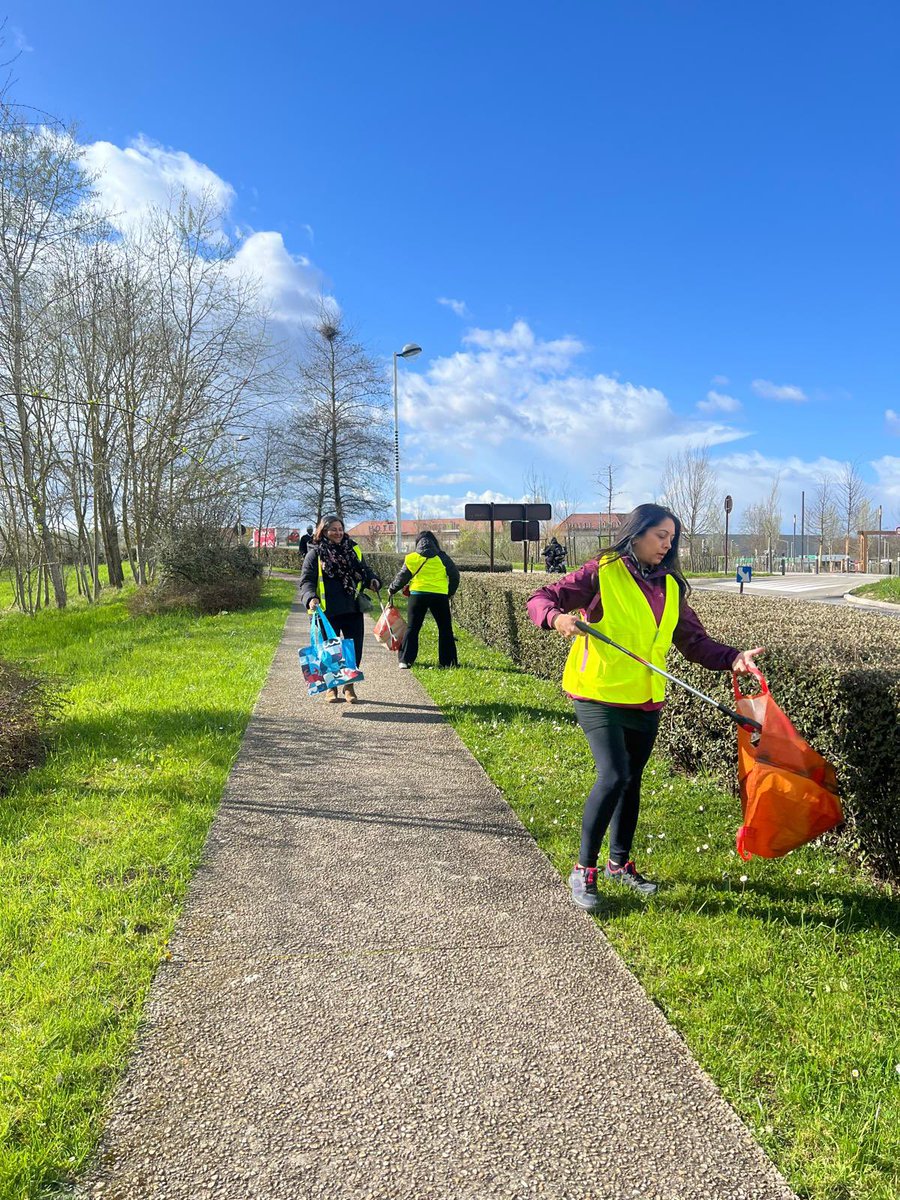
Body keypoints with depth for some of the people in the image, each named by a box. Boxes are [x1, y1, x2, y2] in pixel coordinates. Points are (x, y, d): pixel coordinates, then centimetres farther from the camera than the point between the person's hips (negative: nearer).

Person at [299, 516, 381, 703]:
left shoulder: (353, 549, 12)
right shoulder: (315, 554, 0)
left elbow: (365, 571, 20)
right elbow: (306, 581, -4)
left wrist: (373, 582, -1)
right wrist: (311, 598, -22)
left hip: (353, 610, 3)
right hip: (327, 612, -3)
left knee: (355, 649, 4)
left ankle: (349, 686, 21)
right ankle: (331, 687, 21)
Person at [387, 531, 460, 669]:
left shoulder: (411, 558, 5)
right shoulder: (442, 558, 7)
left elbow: (402, 577, 8)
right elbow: (455, 575, 10)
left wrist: (392, 590, 24)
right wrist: (450, 592, 23)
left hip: (417, 595, 0)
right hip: (439, 596, 0)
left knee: (412, 628, 6)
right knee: (445, 629, 10)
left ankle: (405, 661, 1)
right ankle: (448, 660, 11)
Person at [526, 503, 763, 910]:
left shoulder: (671, 587, 10)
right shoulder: (602, 572, -7)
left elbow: (695, 640, 9)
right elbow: (540, 599, -9)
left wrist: (732, 658, -7)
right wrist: (558, 617, -31)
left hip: (646, 701, 6)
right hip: (599, 695, -6)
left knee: (631, 781, 15)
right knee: (613, 775, -16)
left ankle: (619, 862, 34)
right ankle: (584, 869, 1)